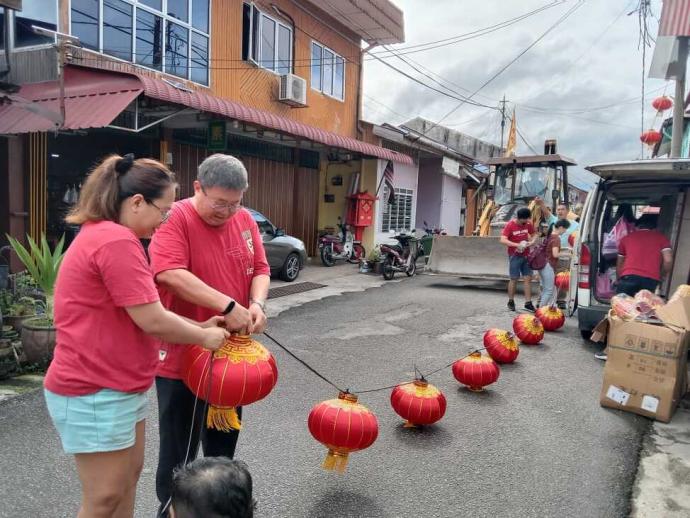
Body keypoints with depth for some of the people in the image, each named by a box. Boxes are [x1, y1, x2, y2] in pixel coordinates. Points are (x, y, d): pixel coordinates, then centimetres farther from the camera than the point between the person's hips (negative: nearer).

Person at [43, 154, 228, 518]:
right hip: (95, 393, -10)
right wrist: (204, 337, -8)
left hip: (118, 385, 10)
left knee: (129, 475, 19)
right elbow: (152, 321, -24)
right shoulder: (116, 240, -23)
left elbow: (141, 314, 12)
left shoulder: (102, 235, 12)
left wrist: (200, 327, 5)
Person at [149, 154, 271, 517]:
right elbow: (170, 274, -28)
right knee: (180, 448, 8)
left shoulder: (245, 220, 4)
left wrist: (257, 303, -15)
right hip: (182, 356, -6)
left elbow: (260, 269, 6)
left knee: (223, 441, 23)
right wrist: (229, 306, -32)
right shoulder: (175, 218, -15)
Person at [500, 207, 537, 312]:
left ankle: (528, 303, 8)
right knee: (514, 279, 3)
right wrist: (517, 245, -29)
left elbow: (534, 234, 18)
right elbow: (503, 240, -21)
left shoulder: (528, 224, 2)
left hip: (526, 255, 5)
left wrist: (532, 241, -5)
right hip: (514, 256, -5)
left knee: (528, 278, 3)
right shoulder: (510, 225, -13)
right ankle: (511, 301, 18)